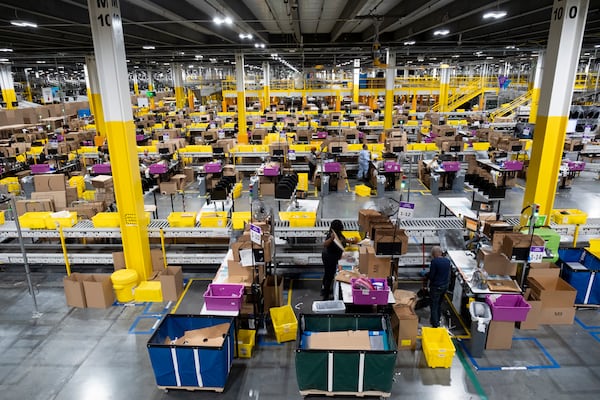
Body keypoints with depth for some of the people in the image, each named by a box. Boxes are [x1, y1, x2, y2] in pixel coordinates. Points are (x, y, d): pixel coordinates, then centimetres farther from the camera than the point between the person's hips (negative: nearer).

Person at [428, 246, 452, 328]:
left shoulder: (434, 261, -21)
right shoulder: (447, 261, -1)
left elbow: (431, 276, -17)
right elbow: (448, 274, 8)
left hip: (436, 287, -7)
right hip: (445, 285, 7)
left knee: (434, 306, 4)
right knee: (439, 304, 24)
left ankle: (435, 325, 6)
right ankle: (436, 320, 39)